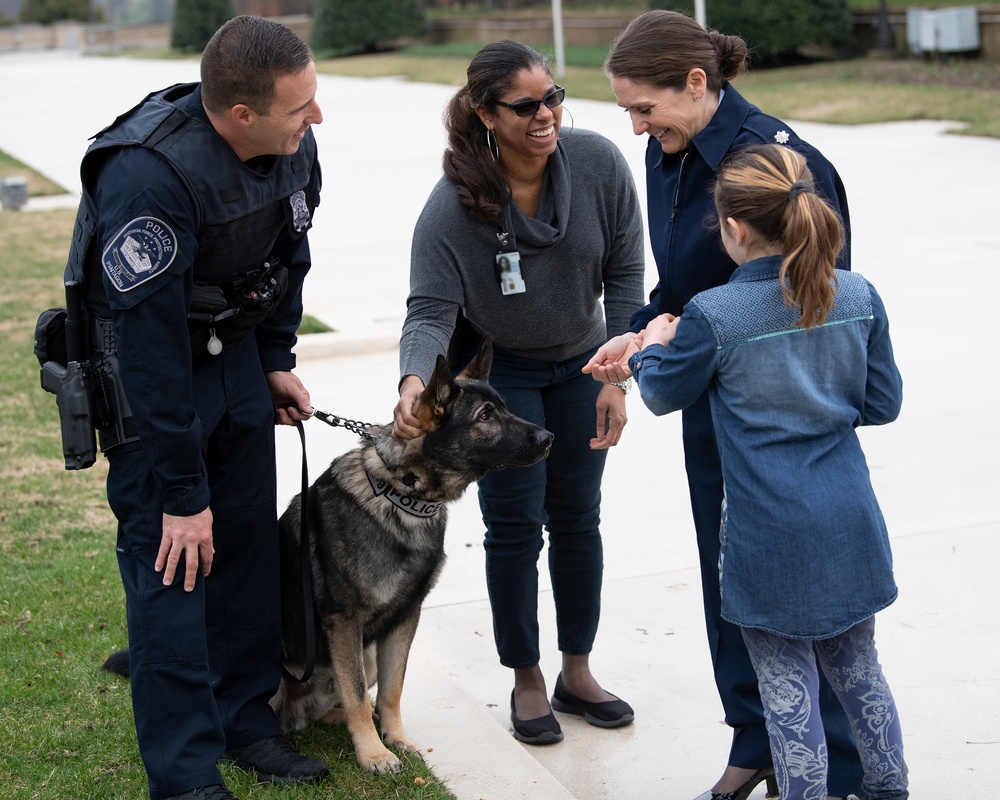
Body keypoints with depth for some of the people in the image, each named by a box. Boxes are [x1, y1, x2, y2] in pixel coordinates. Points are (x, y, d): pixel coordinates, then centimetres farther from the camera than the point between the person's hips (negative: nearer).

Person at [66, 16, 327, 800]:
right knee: (173, 560, -7)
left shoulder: (292, 148, -12)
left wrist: (277, 361, 9)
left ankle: (246, 720, 26)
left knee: (248, 544, 10)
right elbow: (151, 350, -30)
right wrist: (181, 492, -26)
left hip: (234, 349, 7)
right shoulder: (149, 178, -34)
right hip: (147, 368, -7)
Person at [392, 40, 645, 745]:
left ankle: (577, 671, 25)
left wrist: (616, 378, -13)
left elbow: (624, 276, -11)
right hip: (498, 367, -2)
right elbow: (431, 309, -25)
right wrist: (415, 380, -45)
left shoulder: (599, 164, -21)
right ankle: (527, 681, 16)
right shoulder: (454, 202, -27)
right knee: (515, 523, -2)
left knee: (577, 516, 10)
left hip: (581, 361, 3)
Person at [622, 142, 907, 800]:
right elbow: (883, 404, 7)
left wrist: (651, 348, 22)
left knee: (789, 686, 8)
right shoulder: (860, 297, -3)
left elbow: (663, 394, 2)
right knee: (857, 669, 22)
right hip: (851, 527, 5)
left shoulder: (713, 316, -16)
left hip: (771, 538, -5)